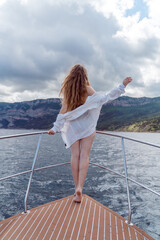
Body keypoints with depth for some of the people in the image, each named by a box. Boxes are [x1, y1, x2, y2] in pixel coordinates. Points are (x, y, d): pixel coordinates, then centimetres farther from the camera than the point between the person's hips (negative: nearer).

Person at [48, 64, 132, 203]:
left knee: (75, 156, 5)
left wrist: (55, 128, 5)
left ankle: (77, 187, 10)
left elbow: (64, 110, -2)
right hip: (88, 127, -1)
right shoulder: (88, 89, -4)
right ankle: (80, 187, -7)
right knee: (84, 156, 0)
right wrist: (122, 86, 2)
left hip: (73, 127, 2)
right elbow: (106, 98, -5)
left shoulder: (68, 90, 0)